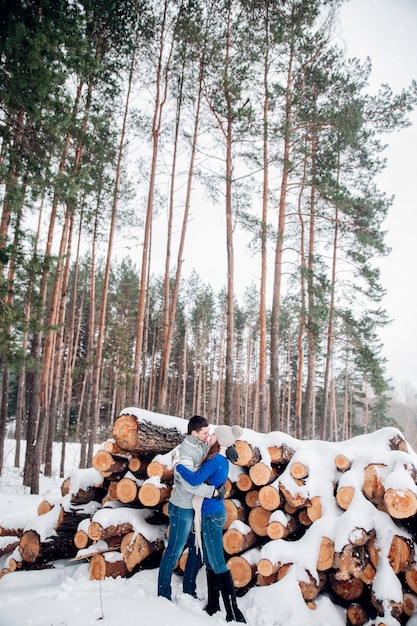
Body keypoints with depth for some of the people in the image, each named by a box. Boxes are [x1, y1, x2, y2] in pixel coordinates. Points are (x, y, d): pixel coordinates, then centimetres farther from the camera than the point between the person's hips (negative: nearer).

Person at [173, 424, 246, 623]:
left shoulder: (215, 460, -20)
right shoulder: (223, 461, 8)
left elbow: (195, 480, -30)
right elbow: (203, 477, 20)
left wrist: (177, 464, -18)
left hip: (211, 515, -9)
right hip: (214, 513, 9)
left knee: (218, 564, -4)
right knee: (209, 561, 16)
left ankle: (234, 613, 0)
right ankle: (213, 607, 25)